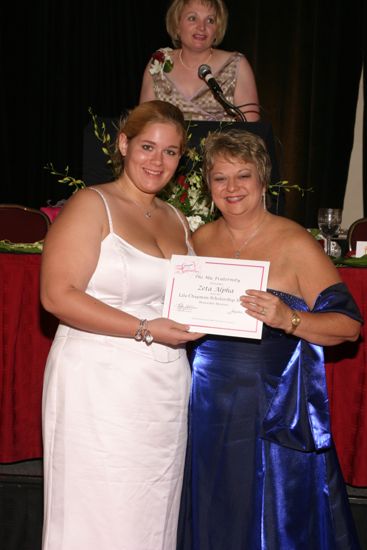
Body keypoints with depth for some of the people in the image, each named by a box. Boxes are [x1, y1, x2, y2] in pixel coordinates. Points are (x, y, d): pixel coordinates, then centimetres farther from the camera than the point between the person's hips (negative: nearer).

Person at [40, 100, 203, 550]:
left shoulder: (177, 220, 15)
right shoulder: (91, 205, -5)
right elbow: (57, 294, -15)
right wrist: (146, 330, -19)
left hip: (167, 390, 6)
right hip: (102, 389, -6)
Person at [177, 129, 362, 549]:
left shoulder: (294, 243, -9)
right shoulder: (201, 240, 7)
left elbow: (349, 323, -13)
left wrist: (286, 318, -28)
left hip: (272, 405, -4)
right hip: (209, 402, 5)